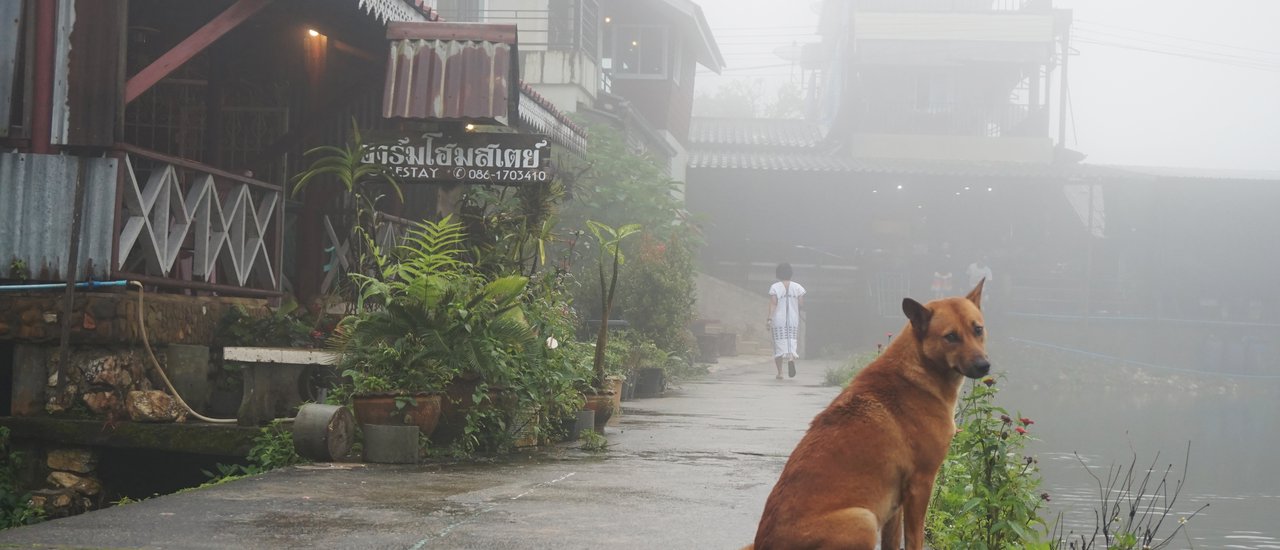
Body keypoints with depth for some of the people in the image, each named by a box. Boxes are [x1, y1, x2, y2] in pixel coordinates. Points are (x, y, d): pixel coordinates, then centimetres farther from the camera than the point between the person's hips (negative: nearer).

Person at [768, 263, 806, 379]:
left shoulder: (775, 287, -5)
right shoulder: (797, 287, 2)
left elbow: (773, 304, -12)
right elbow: (801, 304, 1)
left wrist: (769, 319, -14)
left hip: (778, 320, -2)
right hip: (793, 320, 2)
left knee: (779, 344, 5)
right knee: (791, 342, 10)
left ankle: (780, 372, 3)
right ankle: (791, 359, -23)